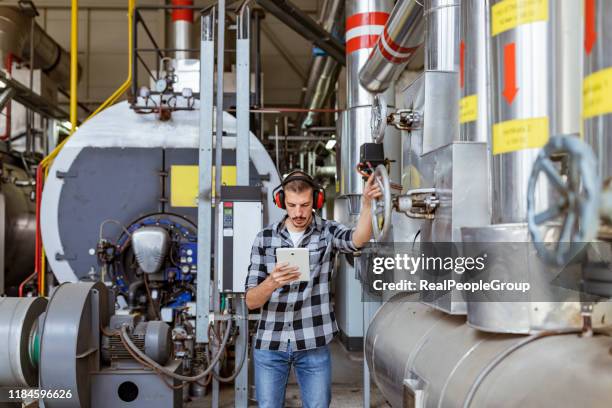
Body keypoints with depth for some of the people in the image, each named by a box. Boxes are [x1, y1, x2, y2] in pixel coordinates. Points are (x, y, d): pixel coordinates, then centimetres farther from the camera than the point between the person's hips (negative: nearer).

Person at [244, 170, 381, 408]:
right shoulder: (264, 238, 1)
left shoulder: (328, 232, -1)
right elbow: (251, 301, -4)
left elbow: (358, 240, -26)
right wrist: (272, 282, -26)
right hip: (269, 343, 1)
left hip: (313, 343, -1)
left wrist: (367, 202, -44)